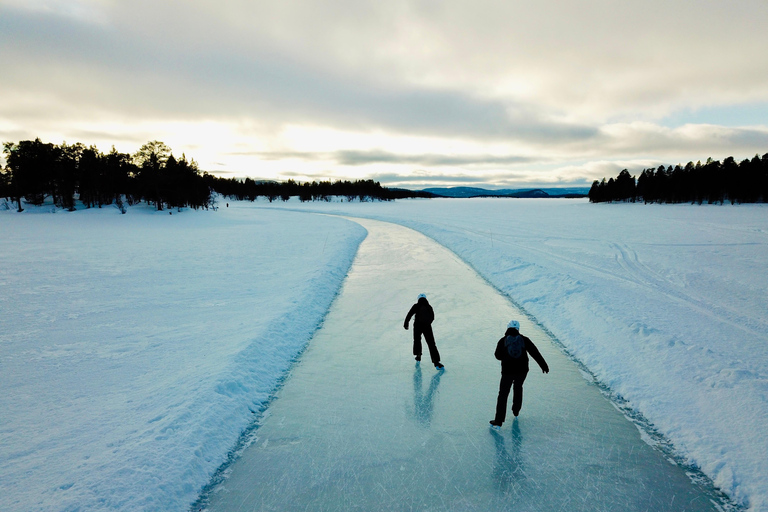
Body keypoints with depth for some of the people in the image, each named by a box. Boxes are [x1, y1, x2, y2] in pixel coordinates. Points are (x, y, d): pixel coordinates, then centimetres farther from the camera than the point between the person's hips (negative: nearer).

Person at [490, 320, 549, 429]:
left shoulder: (502, 341, -1)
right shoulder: (524, 339, 0)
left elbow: (498, 356, 7)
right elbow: (535, 353, -1)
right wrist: (543, 365, 4)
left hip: (507, 372, -2)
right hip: (522, 371, 2)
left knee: (503, 395, 5)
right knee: (518, 388, 30)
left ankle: (498, 422, 1)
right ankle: (516, 412, 44)